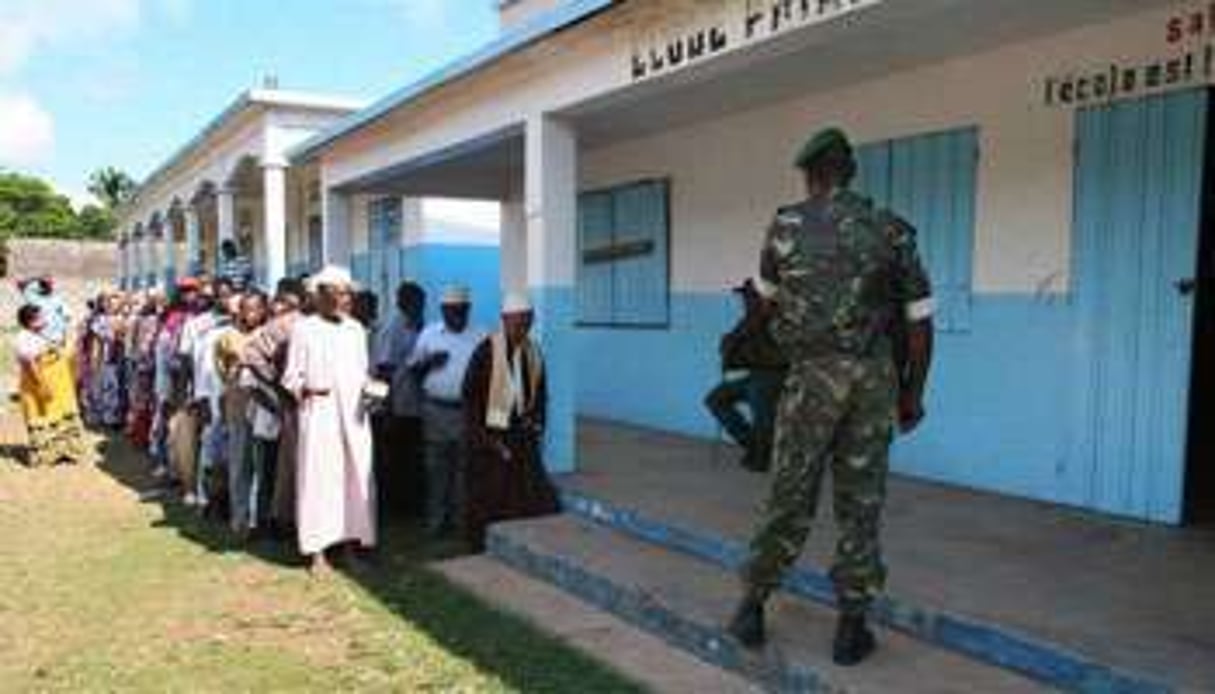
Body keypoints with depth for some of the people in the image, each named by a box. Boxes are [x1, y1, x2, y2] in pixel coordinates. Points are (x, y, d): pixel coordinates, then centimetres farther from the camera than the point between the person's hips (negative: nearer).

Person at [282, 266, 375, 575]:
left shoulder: (355, 329, 12)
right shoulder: (303, 329, 0)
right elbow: (291, 376, 0)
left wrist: (367, 389, -2)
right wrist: (307, 389, -19)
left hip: (353, 413, 4)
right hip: (319, 413, -4)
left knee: (357, 476, 3)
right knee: (318, 477, -3)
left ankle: (351, 541, 15)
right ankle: (318, 552, 4)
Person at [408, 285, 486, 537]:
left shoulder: (480, 337, 5)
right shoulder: (429, 334, 6)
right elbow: (413, 368, 9)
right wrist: (428, 362, -11)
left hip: (469, 410, 0)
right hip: (437, 410, 0)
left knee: (464, 466, 5)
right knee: (437, 467, 5)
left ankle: (460, 518, 16)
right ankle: (435, 518, 14)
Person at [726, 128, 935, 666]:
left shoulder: (785, 227, 2)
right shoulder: (891, 231, 4)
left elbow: (768, 294, 20)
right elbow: (919, 321, 4)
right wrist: (913, 395, 12)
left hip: (812, 376, -1)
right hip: (876, 376, 1)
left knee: (790, 497, 9)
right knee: (861, 501, 8)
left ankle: (751, 609, 18)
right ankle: (852, 628, 15)